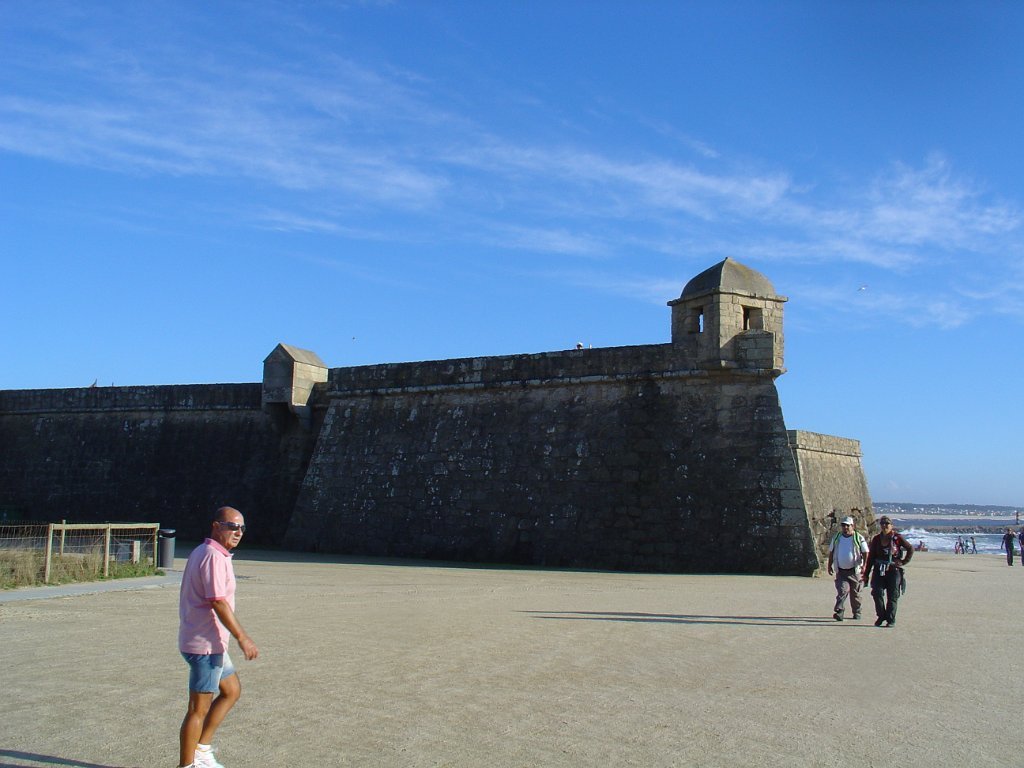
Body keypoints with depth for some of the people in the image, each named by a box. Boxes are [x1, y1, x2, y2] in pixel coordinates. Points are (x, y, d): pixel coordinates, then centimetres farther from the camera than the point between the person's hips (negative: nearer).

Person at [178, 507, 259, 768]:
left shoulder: (200, 553, 14)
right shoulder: (214, 557, -18)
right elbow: (218, 602, -25)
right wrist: (242, 638, -22)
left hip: (210, 642, 11)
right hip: (205, 645, -11)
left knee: (232, 690, 21)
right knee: (199, 709, -1)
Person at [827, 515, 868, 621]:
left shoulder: (859, 538, -3)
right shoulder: (836, 538, 7)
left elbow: (865, 553, -5)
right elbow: (831, 552, 16)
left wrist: (864, 566, -17)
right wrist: (829, 565, 12)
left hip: (854, 571, -1)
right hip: (841, 571, 1)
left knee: (855, 593, 9)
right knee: (842, 590, -14)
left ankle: (857, 613, 25)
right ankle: (838, 612, -20)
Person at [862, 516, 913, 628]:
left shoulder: (897, 538, -2)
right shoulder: (876, 539, 7)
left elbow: (910, 549, 6)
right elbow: (871, 557, 9)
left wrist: (903, 562, -3)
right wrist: (866, 574, 6)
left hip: (894, 570, -2)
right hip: (879, 570, 2)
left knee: (892, 596, 2)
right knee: (877, 593, -9)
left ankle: (891, 620, 10)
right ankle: (881, 615, 9)